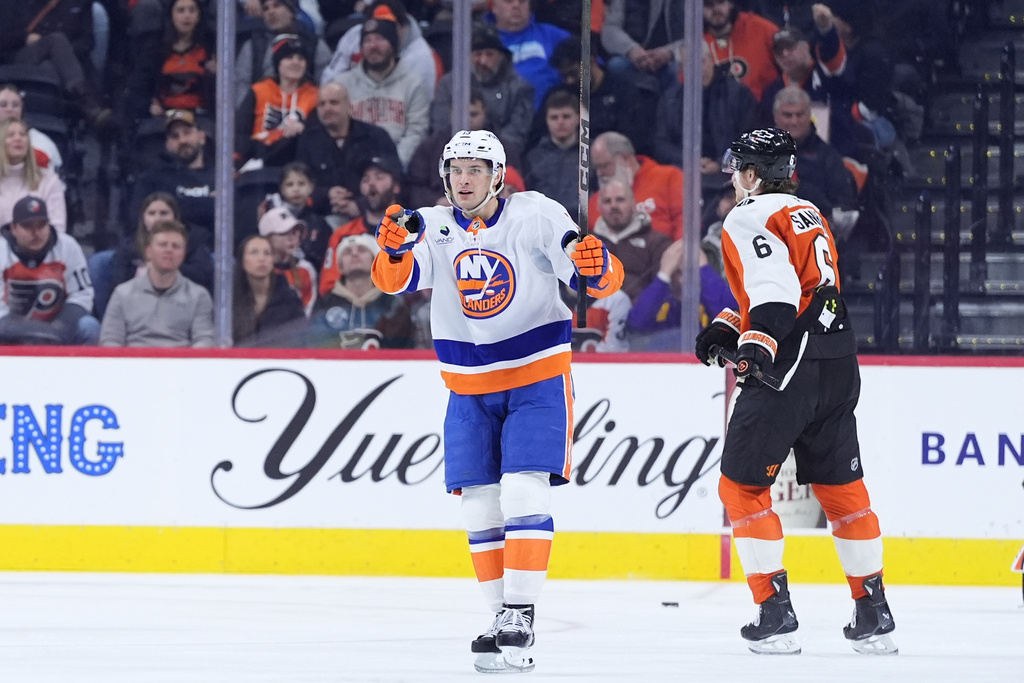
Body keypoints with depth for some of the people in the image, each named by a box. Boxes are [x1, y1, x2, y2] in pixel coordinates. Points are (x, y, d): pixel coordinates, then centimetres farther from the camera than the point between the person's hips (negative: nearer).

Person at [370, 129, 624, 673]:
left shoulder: (536, 216, -11)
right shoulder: (434, 226, -1)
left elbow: (605, 280, -14)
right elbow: (395, 280, -17)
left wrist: (595, 265, -38)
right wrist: (393, 246, -39)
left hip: (537, 378, -4)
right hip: (470, 387, 4)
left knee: (523, 494, -16)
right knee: (479, 505, 2)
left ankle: (520, 617, -18)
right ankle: (503, 619, 10)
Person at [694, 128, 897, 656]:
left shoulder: (749, 219, -6)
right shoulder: (808, 215, 20)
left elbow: (775, 292, -21)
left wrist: (757, 345, -32)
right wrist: (728, 329, 26)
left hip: (789, 369, -8)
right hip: (838, 367, 8)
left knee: (742, 484, 1)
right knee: (842, 488, 14)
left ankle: (775, 613, -5)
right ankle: (874, 616, 15)